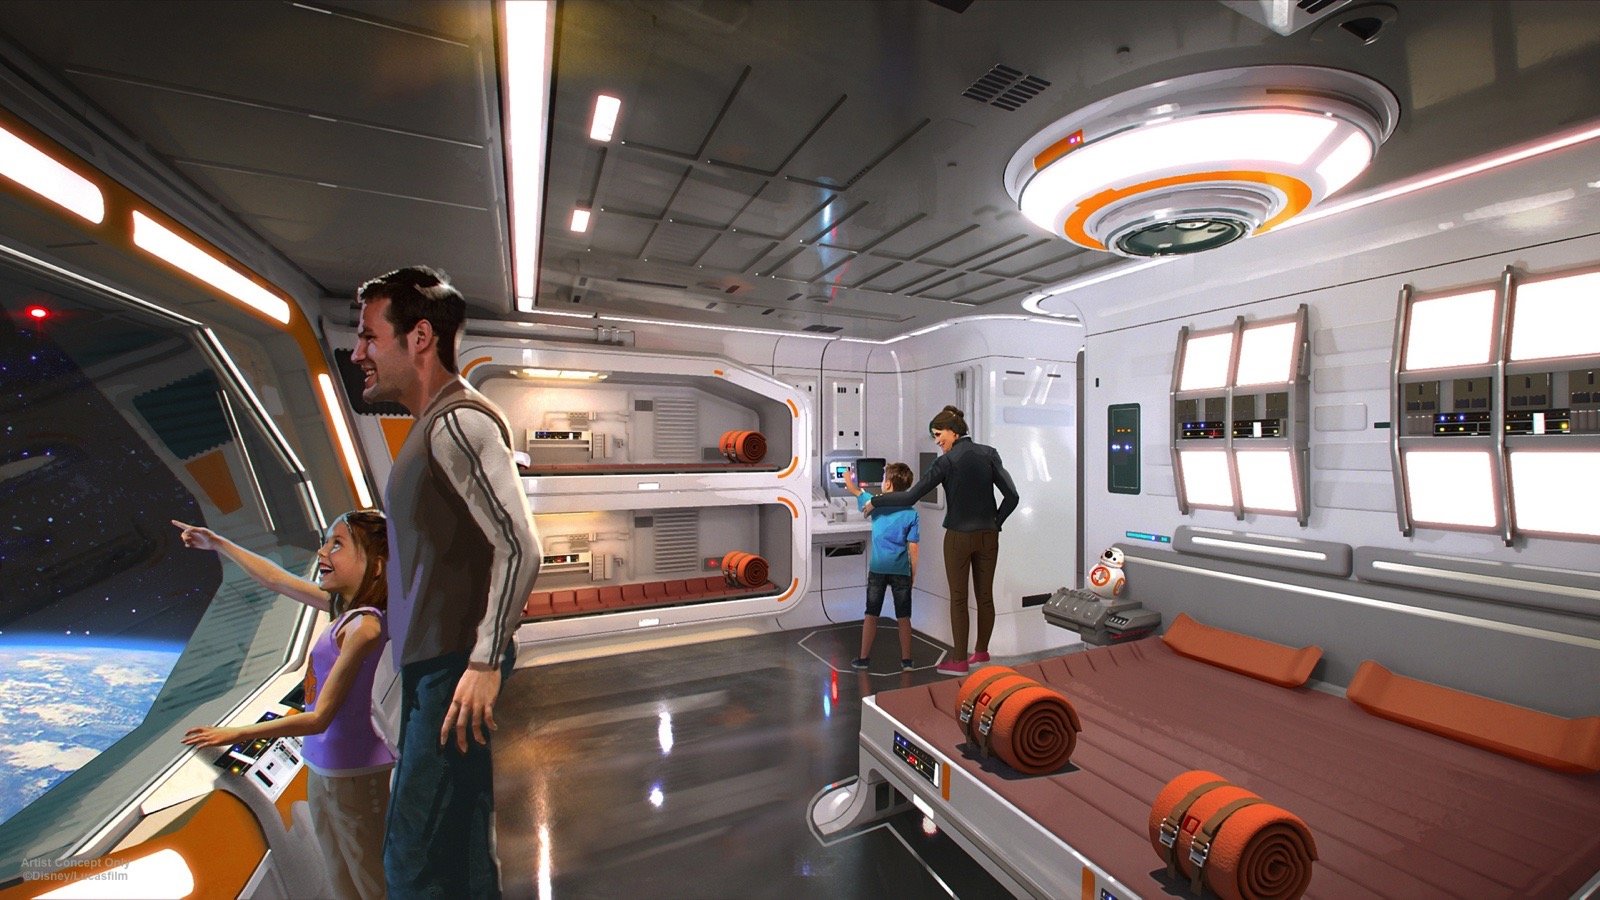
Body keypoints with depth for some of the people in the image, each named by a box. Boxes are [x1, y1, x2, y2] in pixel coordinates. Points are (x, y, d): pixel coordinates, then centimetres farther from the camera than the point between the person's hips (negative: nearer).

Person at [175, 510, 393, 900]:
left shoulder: (363, 625, -24)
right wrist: (217, 543, 23)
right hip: (322, 770, 9)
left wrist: (236, 734, -9)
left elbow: (319, 718, -19)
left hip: (352, 776, -9)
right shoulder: (348, 608, 2)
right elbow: (276, 581, 17)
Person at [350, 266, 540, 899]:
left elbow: (520, 548, -23)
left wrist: (485, 663, -21)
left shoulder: (458, 422, -15)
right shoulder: (433, 425, 15)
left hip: (454, 671, -10)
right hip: (431, 668, 10)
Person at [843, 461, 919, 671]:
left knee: (871, 615, 10)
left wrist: (849, 477, 36)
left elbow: (853, 489, 15)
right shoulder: (911, 513, -3)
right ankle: (906, 660, 16)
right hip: (901, 570, 0)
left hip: (877, 569, 0)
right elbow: (913, 548, -4)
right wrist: (913, 574, 6)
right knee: (903, 617, 9)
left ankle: (864, 658, 17)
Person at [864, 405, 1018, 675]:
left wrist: (875, 502, -5)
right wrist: (995, 523, 8)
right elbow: (1011, 496, -2)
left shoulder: (946, 461, -12)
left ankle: (959, 661, 13)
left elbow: (910, 497, -15)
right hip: (988, 537, 5)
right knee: (985, 596, 14)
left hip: (958, 538, -4)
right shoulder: (989, 453, 1)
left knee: (959, 599, 6)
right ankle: (981, 653, 27)